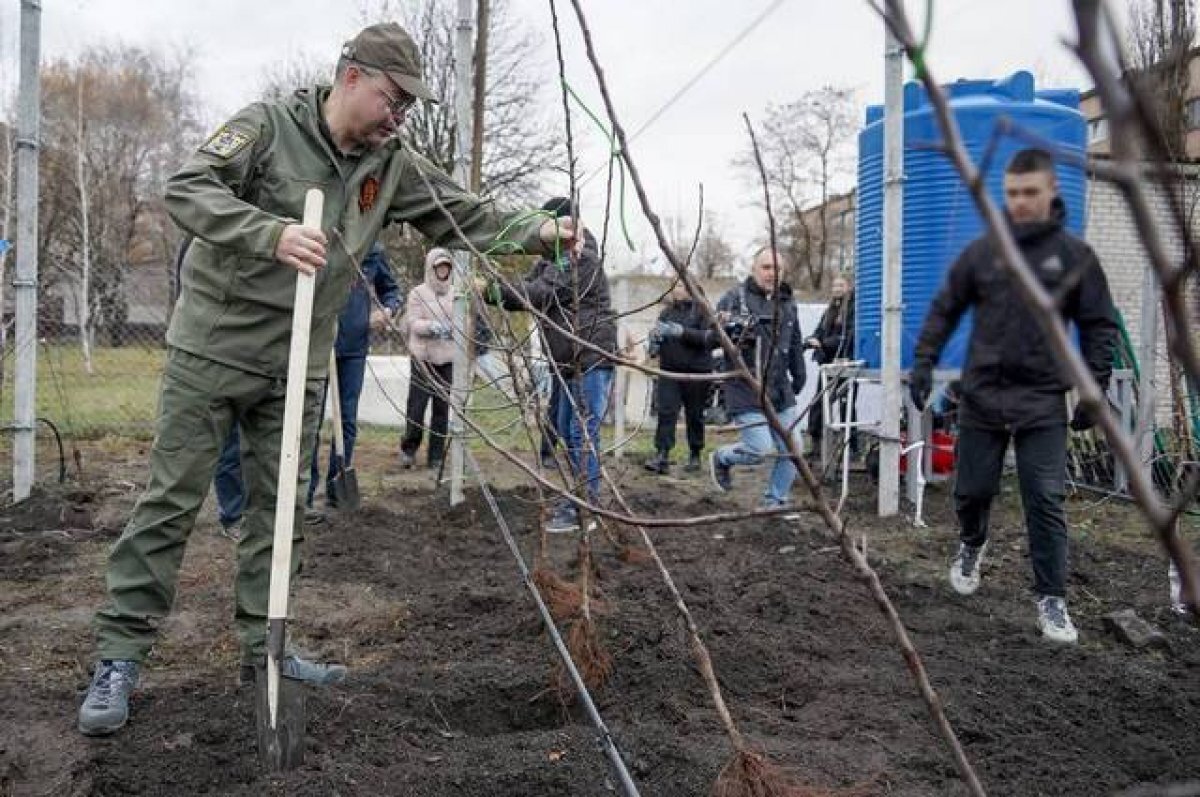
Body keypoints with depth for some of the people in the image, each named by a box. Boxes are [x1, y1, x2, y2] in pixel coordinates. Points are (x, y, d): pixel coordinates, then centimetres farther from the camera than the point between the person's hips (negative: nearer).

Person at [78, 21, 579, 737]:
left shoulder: (393, 167, 3)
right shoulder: (267, 126, -10)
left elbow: (465, 216, 5)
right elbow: (188, 189, -18)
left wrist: (540, 234, -8)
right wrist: (272, 233, -32)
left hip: (298, 367, 5)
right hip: (214, 350, -5)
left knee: (279, 510, 9)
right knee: (172, 502, 0)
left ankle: (265, 648, 21)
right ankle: (120, 657, 10)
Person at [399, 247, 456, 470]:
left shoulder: (455, 294, 8)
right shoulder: (418, 293, 1)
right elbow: (413, 323, -5)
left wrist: (452, 329, -12)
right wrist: (433, 327, -20)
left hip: (447, 359, 2)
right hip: (423, 357, -2)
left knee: (442, 407, 5)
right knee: (417, 404, -2)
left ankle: (436, 456, 14)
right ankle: (409, 448, 18)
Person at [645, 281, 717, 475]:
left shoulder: (702, 311, -1)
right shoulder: (667, 312, 13)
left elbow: (710, 338, -15)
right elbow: (656, 341, 20)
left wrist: (681, 331, -23)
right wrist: (655, 337, -5)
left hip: (696, 372, -3)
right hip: (669, 371, 3)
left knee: (694, 415, 7)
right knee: (666, 412, -8)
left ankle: (695, 456, 20)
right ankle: (662, 455, -12)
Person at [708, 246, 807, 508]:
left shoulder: (788, 303, 15)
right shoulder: (736, 297, -4)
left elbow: (795, 346, 24)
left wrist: (799, 378, 23)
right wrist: (731, 328, -28)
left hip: (780, 390, 6)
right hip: (747, 390, -6)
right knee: (760, 449, -12)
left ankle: (775, 502, 21)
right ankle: (721, 459, 20)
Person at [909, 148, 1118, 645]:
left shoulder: (1075, 256, 0)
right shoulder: (981, 252, 3)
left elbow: (1100, 327, 4)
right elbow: (944, 310, 9)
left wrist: (1095, 392, -2)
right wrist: (923, 363, -1)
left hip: (1043, 403, -1)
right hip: (981, 396, 2)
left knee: (1045, 502, -3)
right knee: (973, 489, 10)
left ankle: (1052, 599, 8)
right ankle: (971, 546, 41)